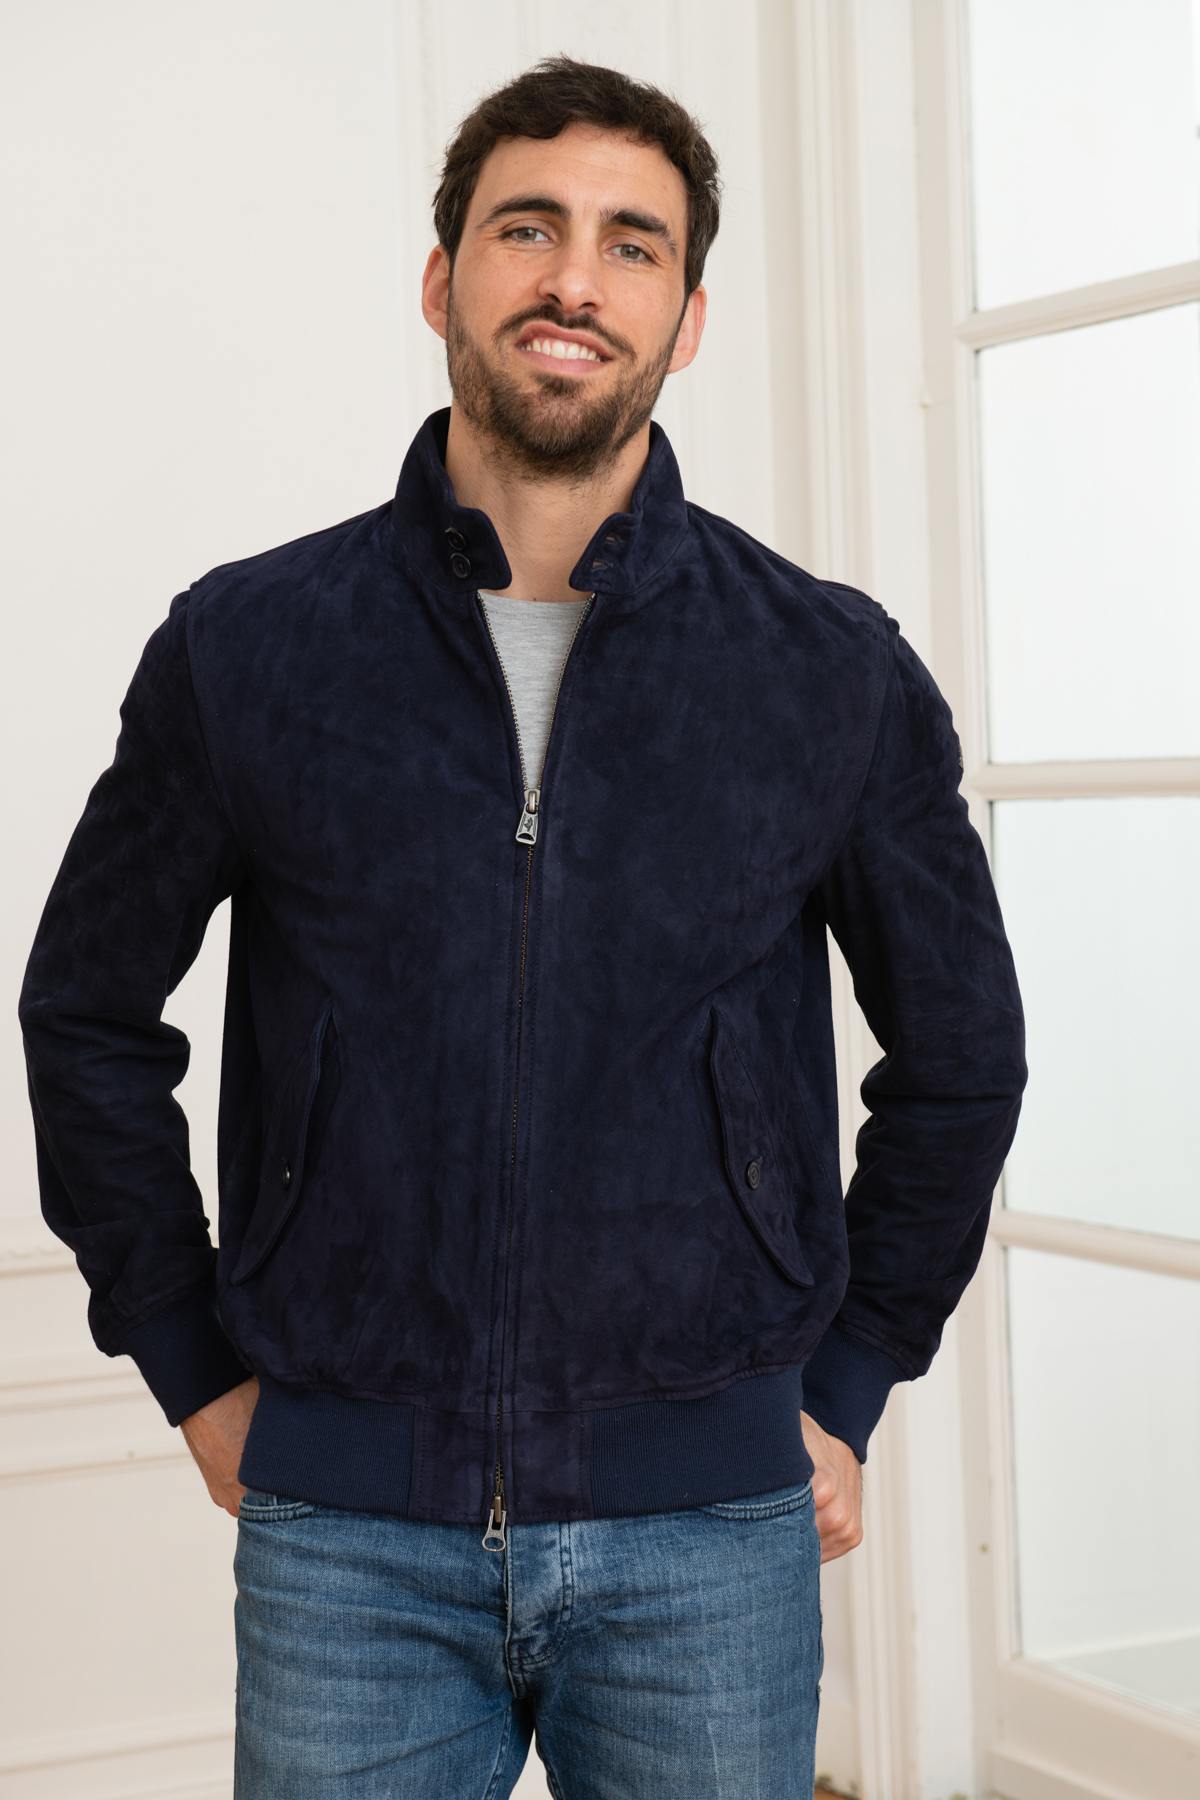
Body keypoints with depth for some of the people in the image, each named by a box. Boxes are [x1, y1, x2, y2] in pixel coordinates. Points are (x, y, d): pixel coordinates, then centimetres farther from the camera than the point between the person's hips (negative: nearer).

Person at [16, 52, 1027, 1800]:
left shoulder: (835, 669, 1)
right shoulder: (246, 647, 0)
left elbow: (959, 1048, 12)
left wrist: (843, 1388, 9)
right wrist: (198, 1373, 8)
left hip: (707, 1538, 0)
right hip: (348, 1538, 0)